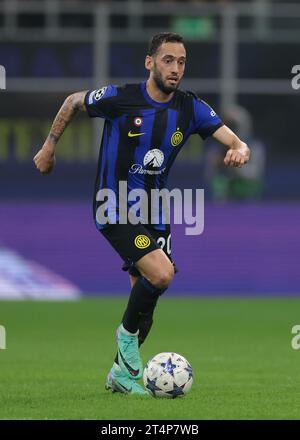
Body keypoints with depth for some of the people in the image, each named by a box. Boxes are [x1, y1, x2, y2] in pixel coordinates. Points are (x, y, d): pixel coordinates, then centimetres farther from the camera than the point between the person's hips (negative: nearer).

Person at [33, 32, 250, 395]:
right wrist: (49, 146, 10)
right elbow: (73, 102, 5)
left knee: (145, 302, 9)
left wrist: (240, 150, -35)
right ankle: (127, 332, 1)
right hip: (114, 209, -5)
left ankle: (121, 372, 28)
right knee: (162, 273, -25)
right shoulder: (119, 99, -14)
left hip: (153, 214, 5)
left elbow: (234, 141, -11)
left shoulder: (191, 108, -4)